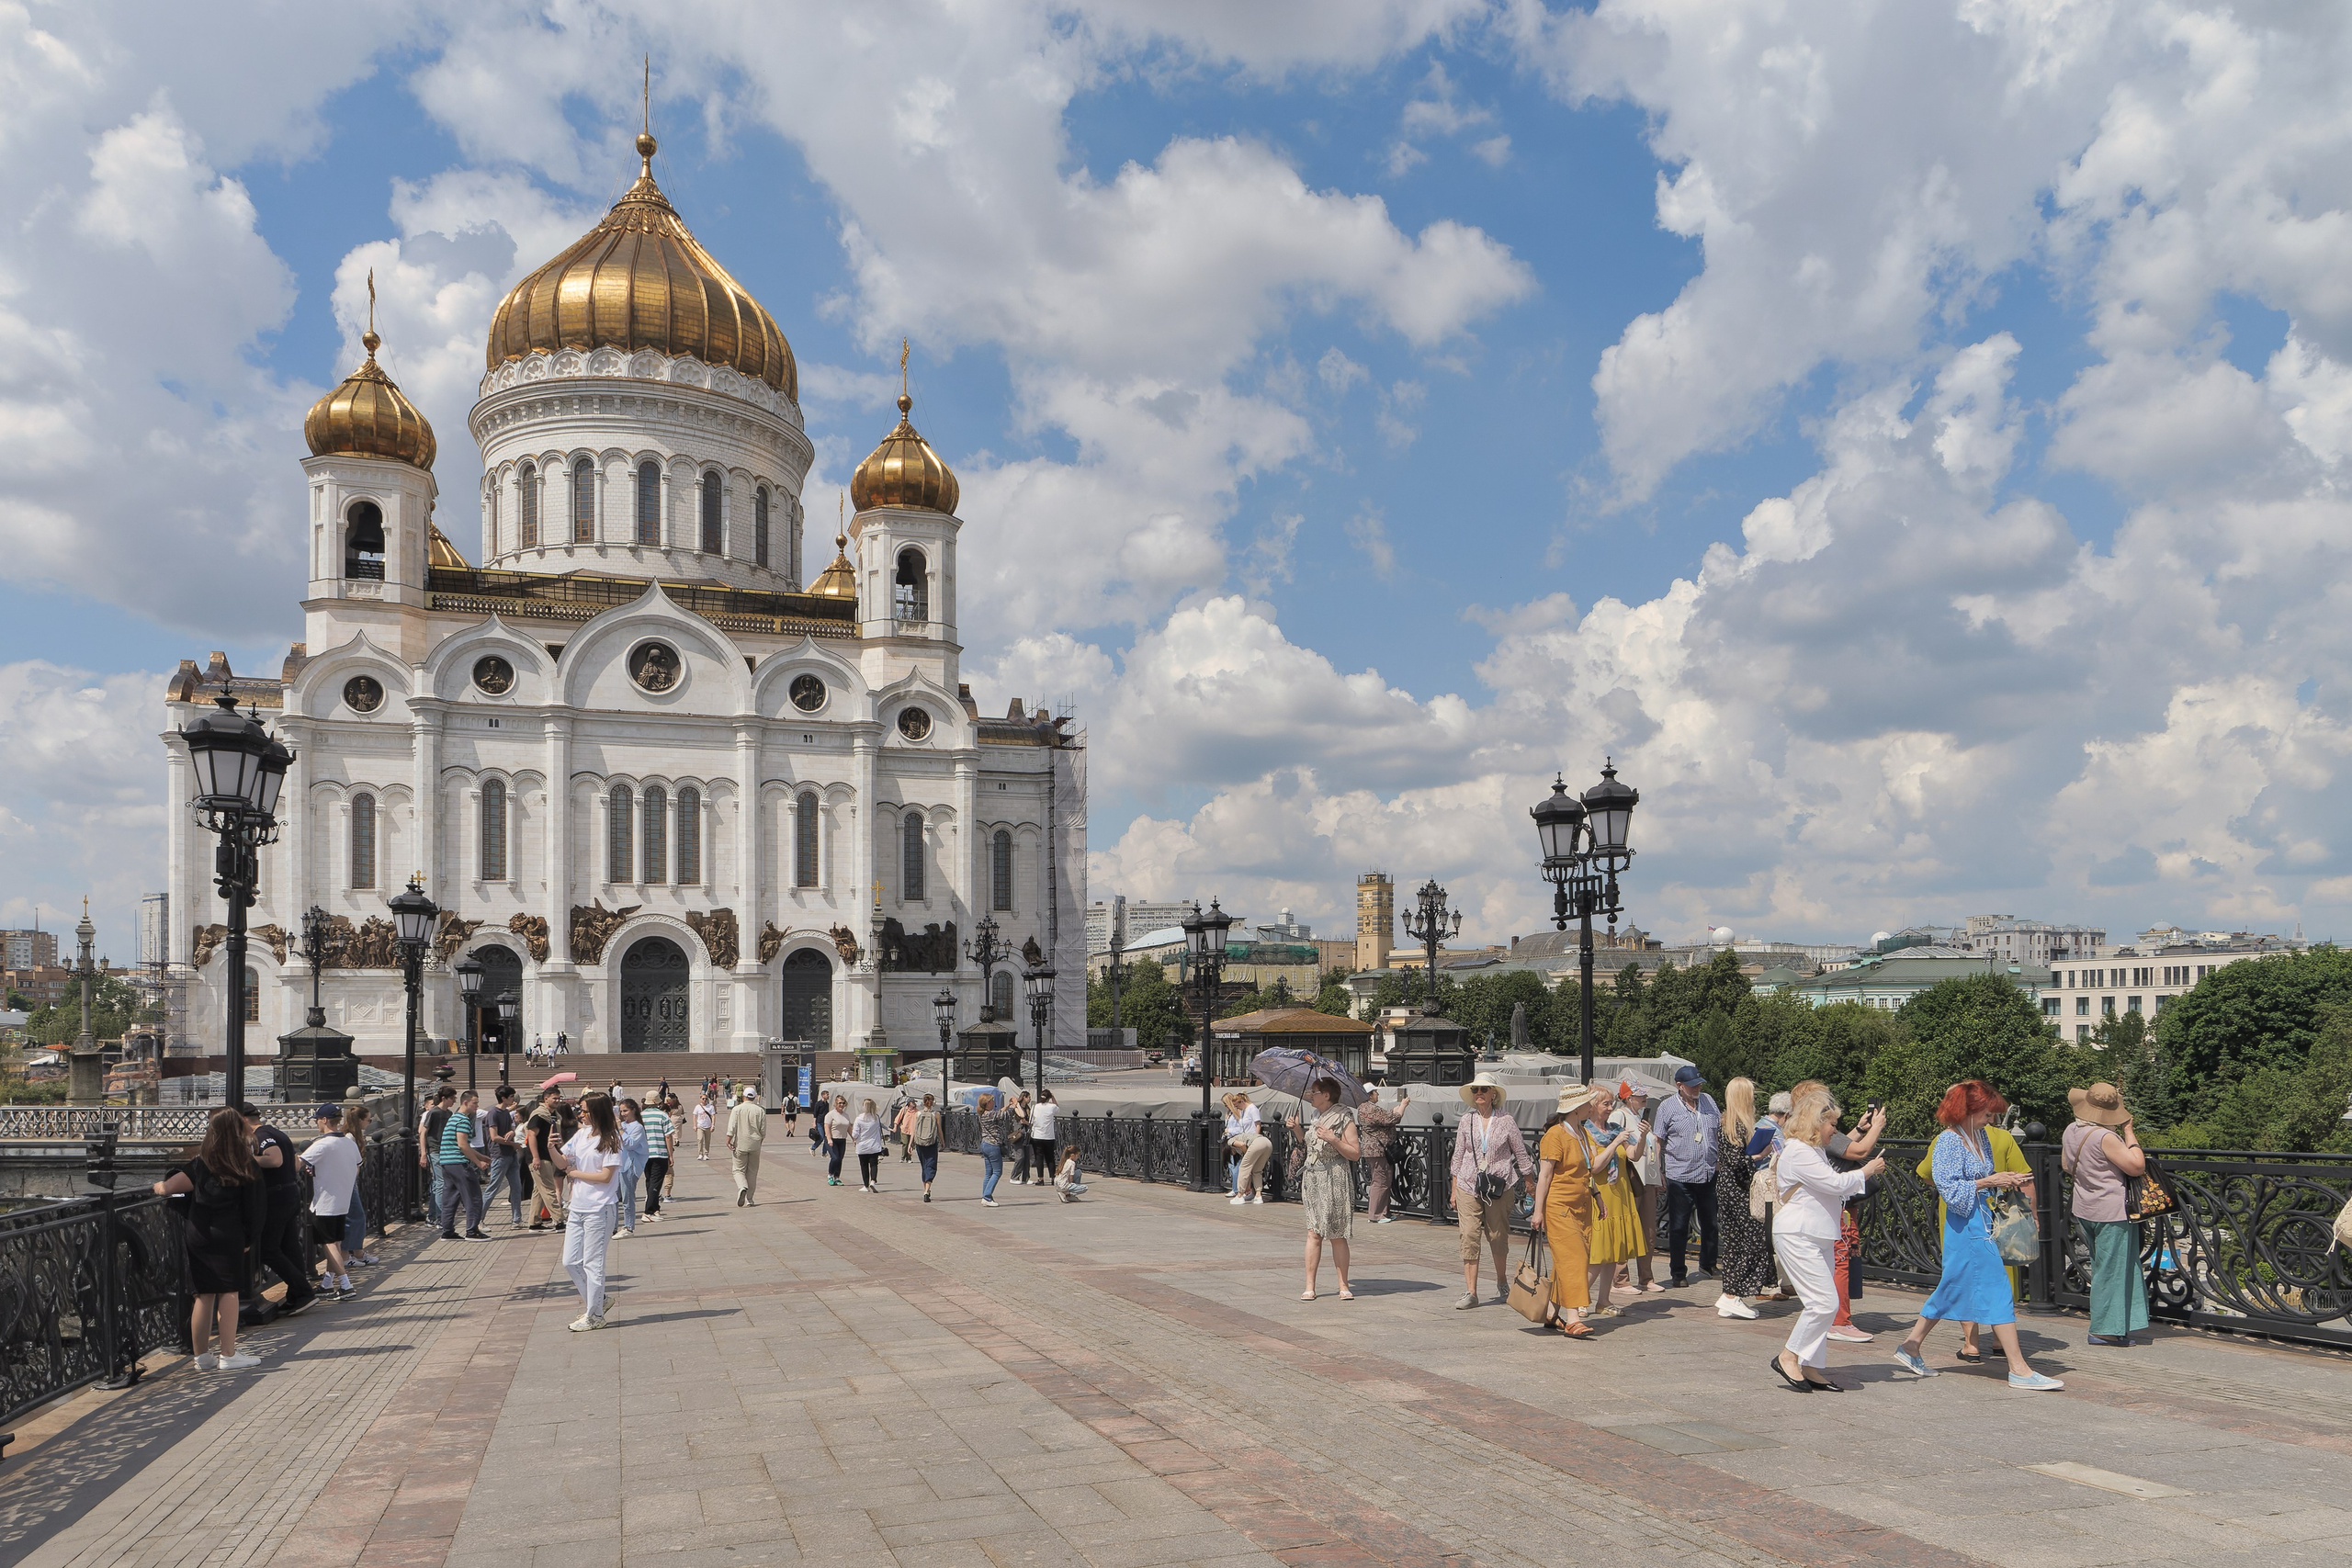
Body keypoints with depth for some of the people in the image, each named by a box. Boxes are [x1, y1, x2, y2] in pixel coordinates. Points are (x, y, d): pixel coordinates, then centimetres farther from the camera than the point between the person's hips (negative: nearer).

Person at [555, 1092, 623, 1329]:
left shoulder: (609, 1140, -11)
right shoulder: (581, 1135, 9)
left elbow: (605, 1176, -15)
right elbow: (562, 1164, 6)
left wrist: (575, 1173, -7)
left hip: (598, 1209, -7)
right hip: (576, 1208, 7)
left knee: (592, 1264, 0)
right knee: (570, 1262, 10)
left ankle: (594, 1315, 11)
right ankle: (596, 1301, 27)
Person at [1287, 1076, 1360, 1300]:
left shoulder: (1344, 1119, -9)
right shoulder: (1317, 1117, 12)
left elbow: (1355, 1154, -11)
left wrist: (1333, 1139, -22)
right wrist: (1297, 1130, 8)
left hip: (1335, 1183, -6)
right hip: (1312, 1181, 6)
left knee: (1337, 1236, 0)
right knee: (1313, 1234, 3)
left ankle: (1343, 1286, 10)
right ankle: (1309, 1287, 5)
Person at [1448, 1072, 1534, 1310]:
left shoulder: (1506, 1121, 1)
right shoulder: (1466, 1121, 6)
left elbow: (1521, 1154, 7)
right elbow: (1458, 1156, 11)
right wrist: (1454, 1190, 11)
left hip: (1500, 1188, -1)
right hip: (1468, 1187, 1)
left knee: (1498, 1237, 7)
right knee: (1469, 1237, -8)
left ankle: (1502, 1283, 31)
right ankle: (1470, 1293, -6)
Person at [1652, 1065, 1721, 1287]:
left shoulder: (1708, 1101, 9)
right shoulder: (1667, 1108, -5)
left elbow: (1720, 1132, 20)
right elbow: (1658, 1142, -3)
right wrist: (1659, 1174, -6)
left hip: (1709, 1174, 5)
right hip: (1680, 1176, -4)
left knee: (1711, 1224, 15)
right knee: (1678, 1227, 3)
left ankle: (1708, 1267, 32)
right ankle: (1678, 1273, 12)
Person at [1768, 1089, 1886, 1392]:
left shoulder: (1813, 1151, 20)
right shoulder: (1798, 1152, -16)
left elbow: (1832, 1186, 26)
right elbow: (1835, 1183, -18)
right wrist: (1866, 1171, -4)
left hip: (1818, 1236, 11)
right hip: (1797, 1236, -11)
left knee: (1823, 1304, 7)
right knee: (1824, 1302, -14)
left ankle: (1812, 1367, 11)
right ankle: (1788, 1357, -4)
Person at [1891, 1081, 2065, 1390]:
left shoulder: (1979, 1137, 12)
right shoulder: (1948, 1141, -15)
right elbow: (1950, 1190, -19)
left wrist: (2007, 1181, 1)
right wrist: (1989, 1182, -18)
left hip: (1982, 1222, 9)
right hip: (1967, 1227, -9)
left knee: (1953, 1289, 15)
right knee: (1997, 1292, -7)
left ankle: (1910, 1347, 23)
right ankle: (2019, 1370, -3)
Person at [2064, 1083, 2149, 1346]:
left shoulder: (2071, 1131, 4)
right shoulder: (2105, 1137, -22)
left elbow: (2067, 1165, 18)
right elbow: (2136, 1166, -20)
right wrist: (2129, 1132, -11)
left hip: (2084, 1209, 8)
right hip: (2112, 1211, -8)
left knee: (2101, 1268, 17)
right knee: (2112, 1270, 0)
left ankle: (2107, 1326, 24)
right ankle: (2105, 1330, 5)